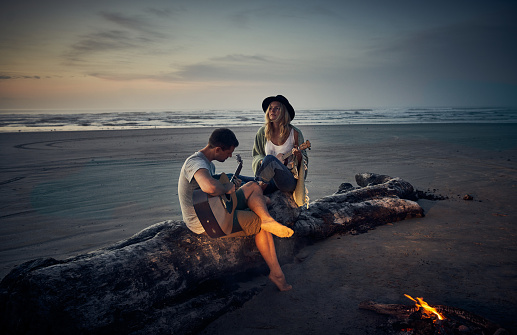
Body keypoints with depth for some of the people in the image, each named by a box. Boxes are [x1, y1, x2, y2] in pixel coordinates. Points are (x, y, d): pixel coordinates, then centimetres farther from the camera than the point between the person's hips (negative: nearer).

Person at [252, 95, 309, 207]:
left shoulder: (295, 133, 0)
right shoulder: (263, 132, 8)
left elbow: (304, 161, 7)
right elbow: (256, 155, 18)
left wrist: (299, 156, -17)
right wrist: (262, 162, -6)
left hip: (289, 180, -2)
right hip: (271, 180, 2)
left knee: (270, 159, -34)